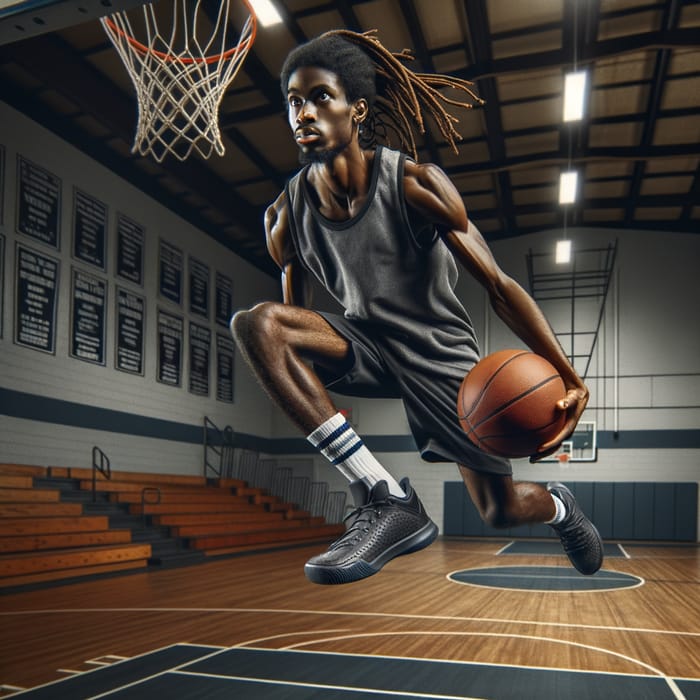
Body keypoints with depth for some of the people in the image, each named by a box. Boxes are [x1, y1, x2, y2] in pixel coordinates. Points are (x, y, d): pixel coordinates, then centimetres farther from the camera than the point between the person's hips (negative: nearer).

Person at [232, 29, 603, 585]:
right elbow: (294, 317, 7)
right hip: (365, 342, 3)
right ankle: (385, 499, -27)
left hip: (440, 351, -2)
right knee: (254, 323, -28)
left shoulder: (416, 184, -21)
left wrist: (570, 379, -27)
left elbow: (499, 286, -19)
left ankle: (558, 505, 48)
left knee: (503, 510, 4)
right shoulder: (285, 216, -9)